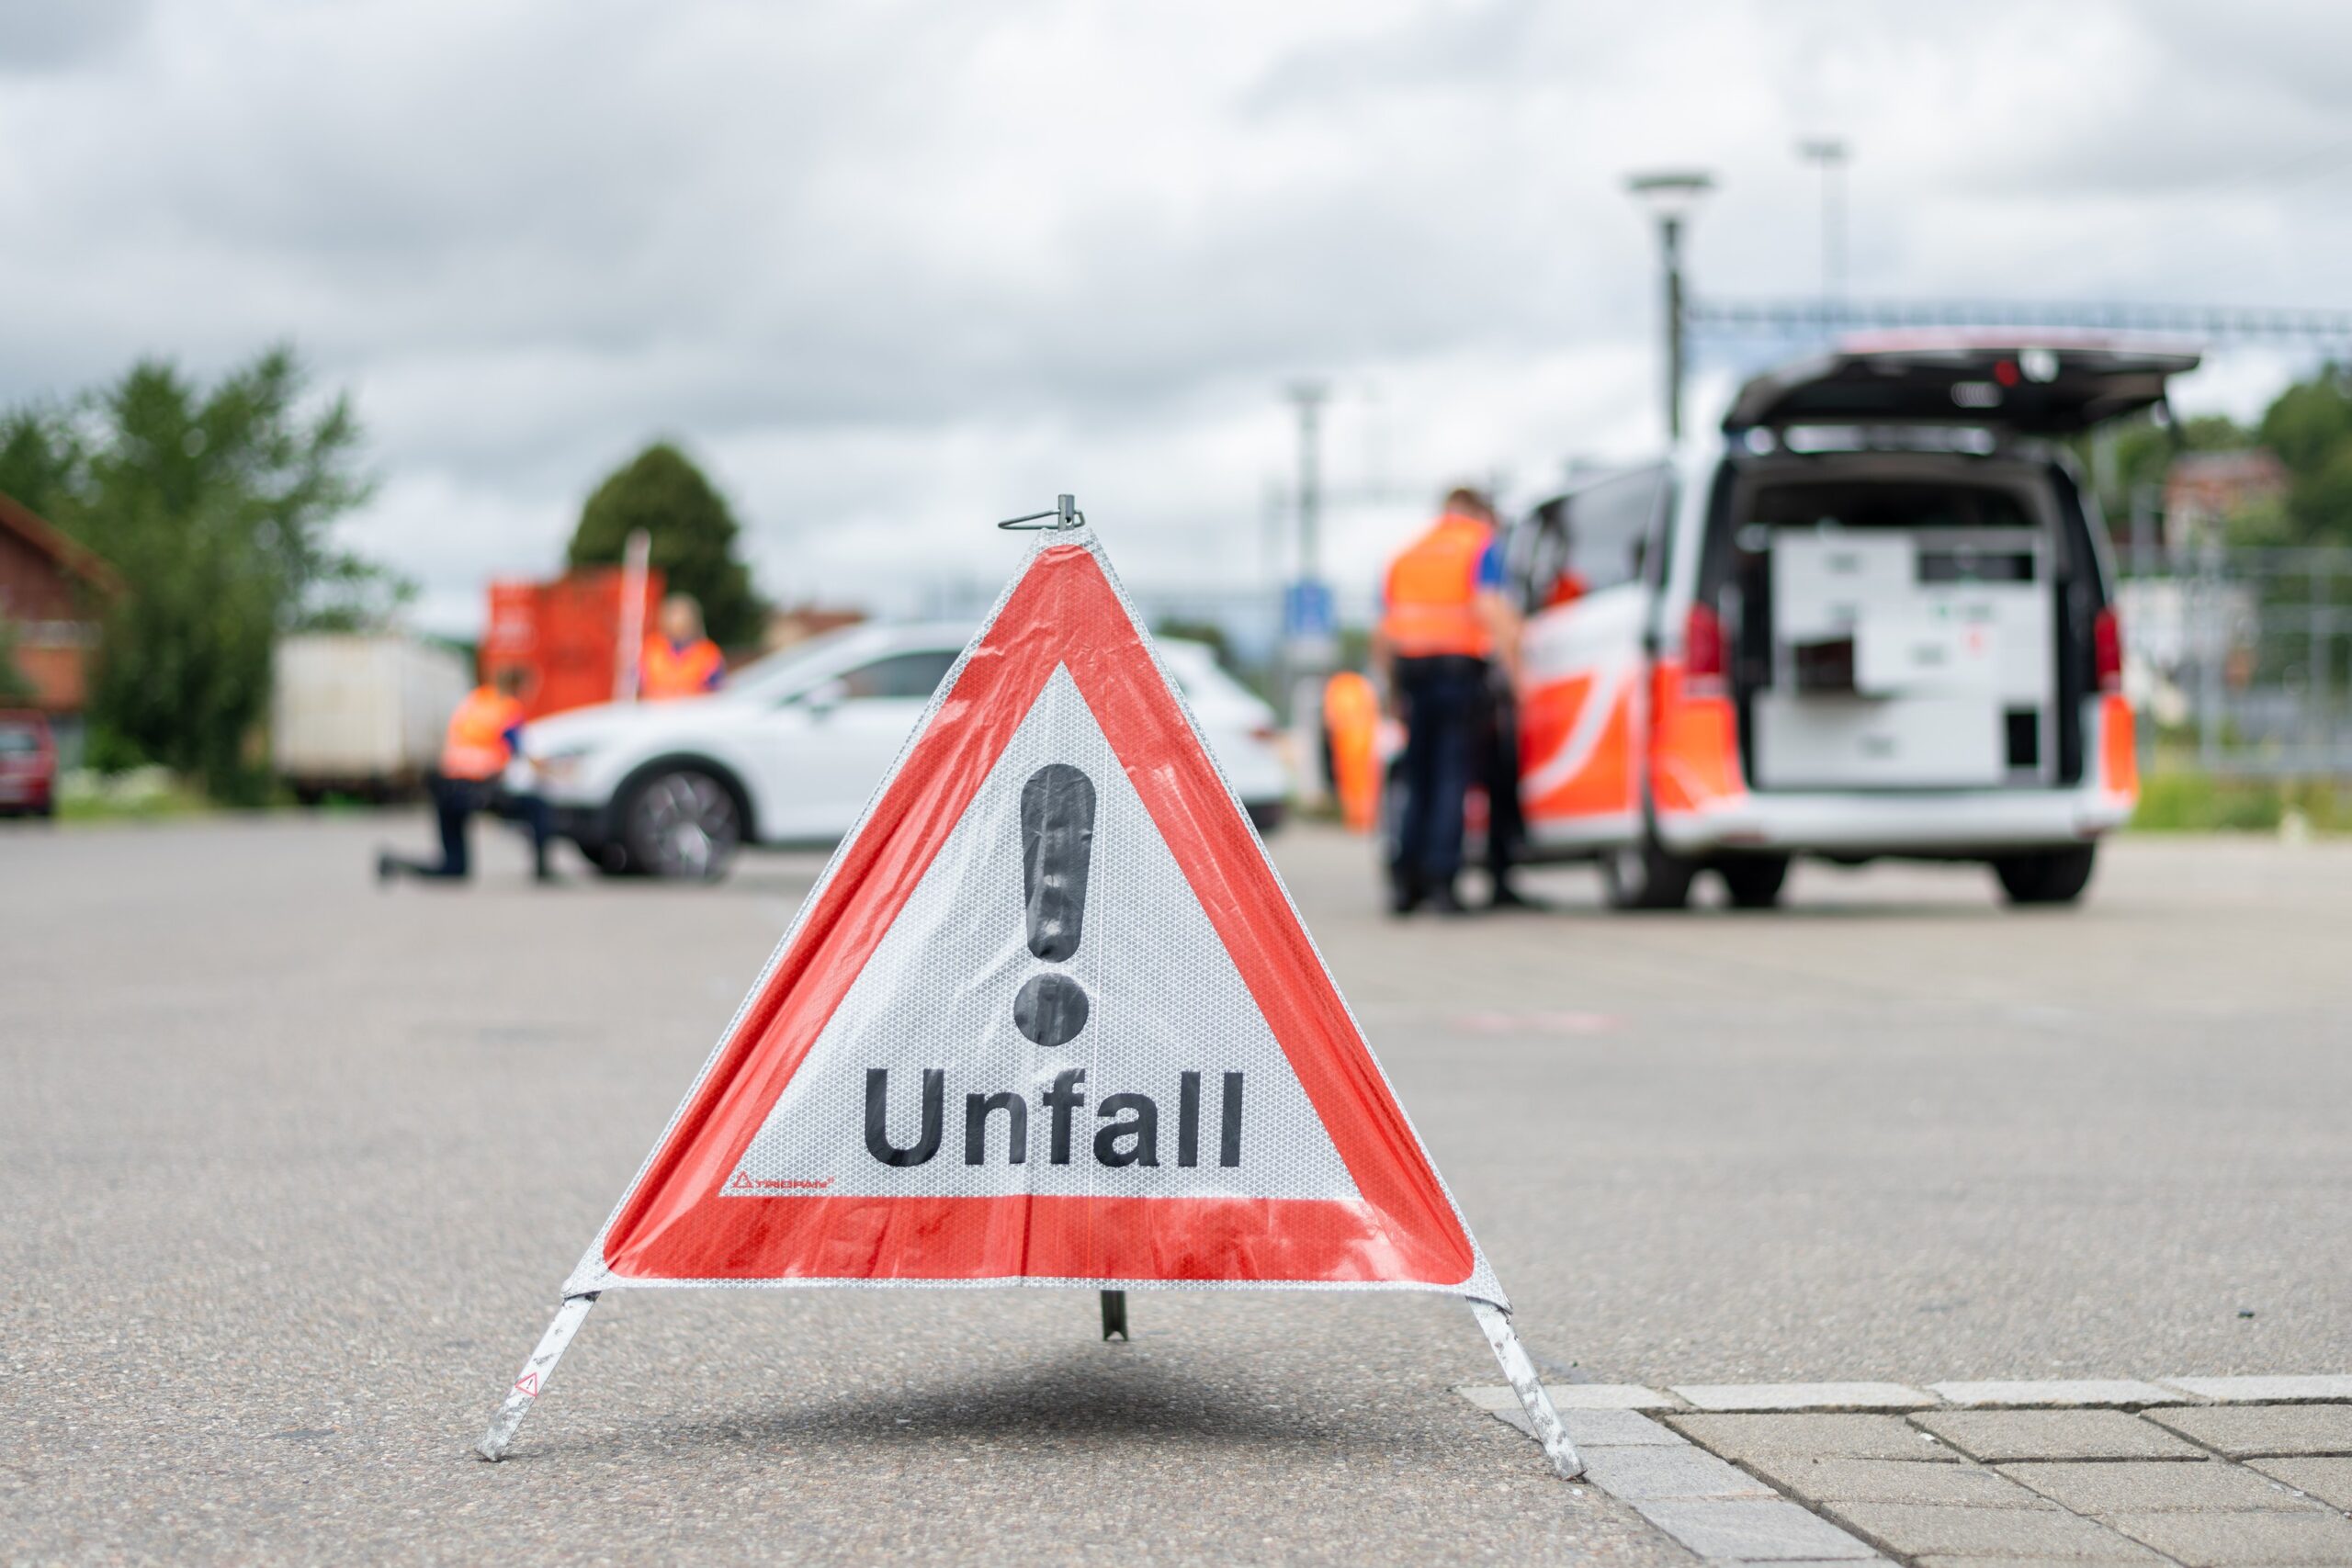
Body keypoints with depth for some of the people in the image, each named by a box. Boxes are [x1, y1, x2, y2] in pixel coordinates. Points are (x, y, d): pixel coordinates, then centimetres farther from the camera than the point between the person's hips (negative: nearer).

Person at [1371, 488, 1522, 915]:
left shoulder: (1406, 556, 22)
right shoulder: (1480, 546, 5)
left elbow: (1383, 635, 18)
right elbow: (1489, 610, -12)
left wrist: (1393, 689, 25)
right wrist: (1515, 669, -13)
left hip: (1411, 669, 5)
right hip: (1458, 668, -5)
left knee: (1418, 779, 12)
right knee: (1452, 775, -3)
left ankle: (1405, 876, 4)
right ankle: (1440, 877, -10)